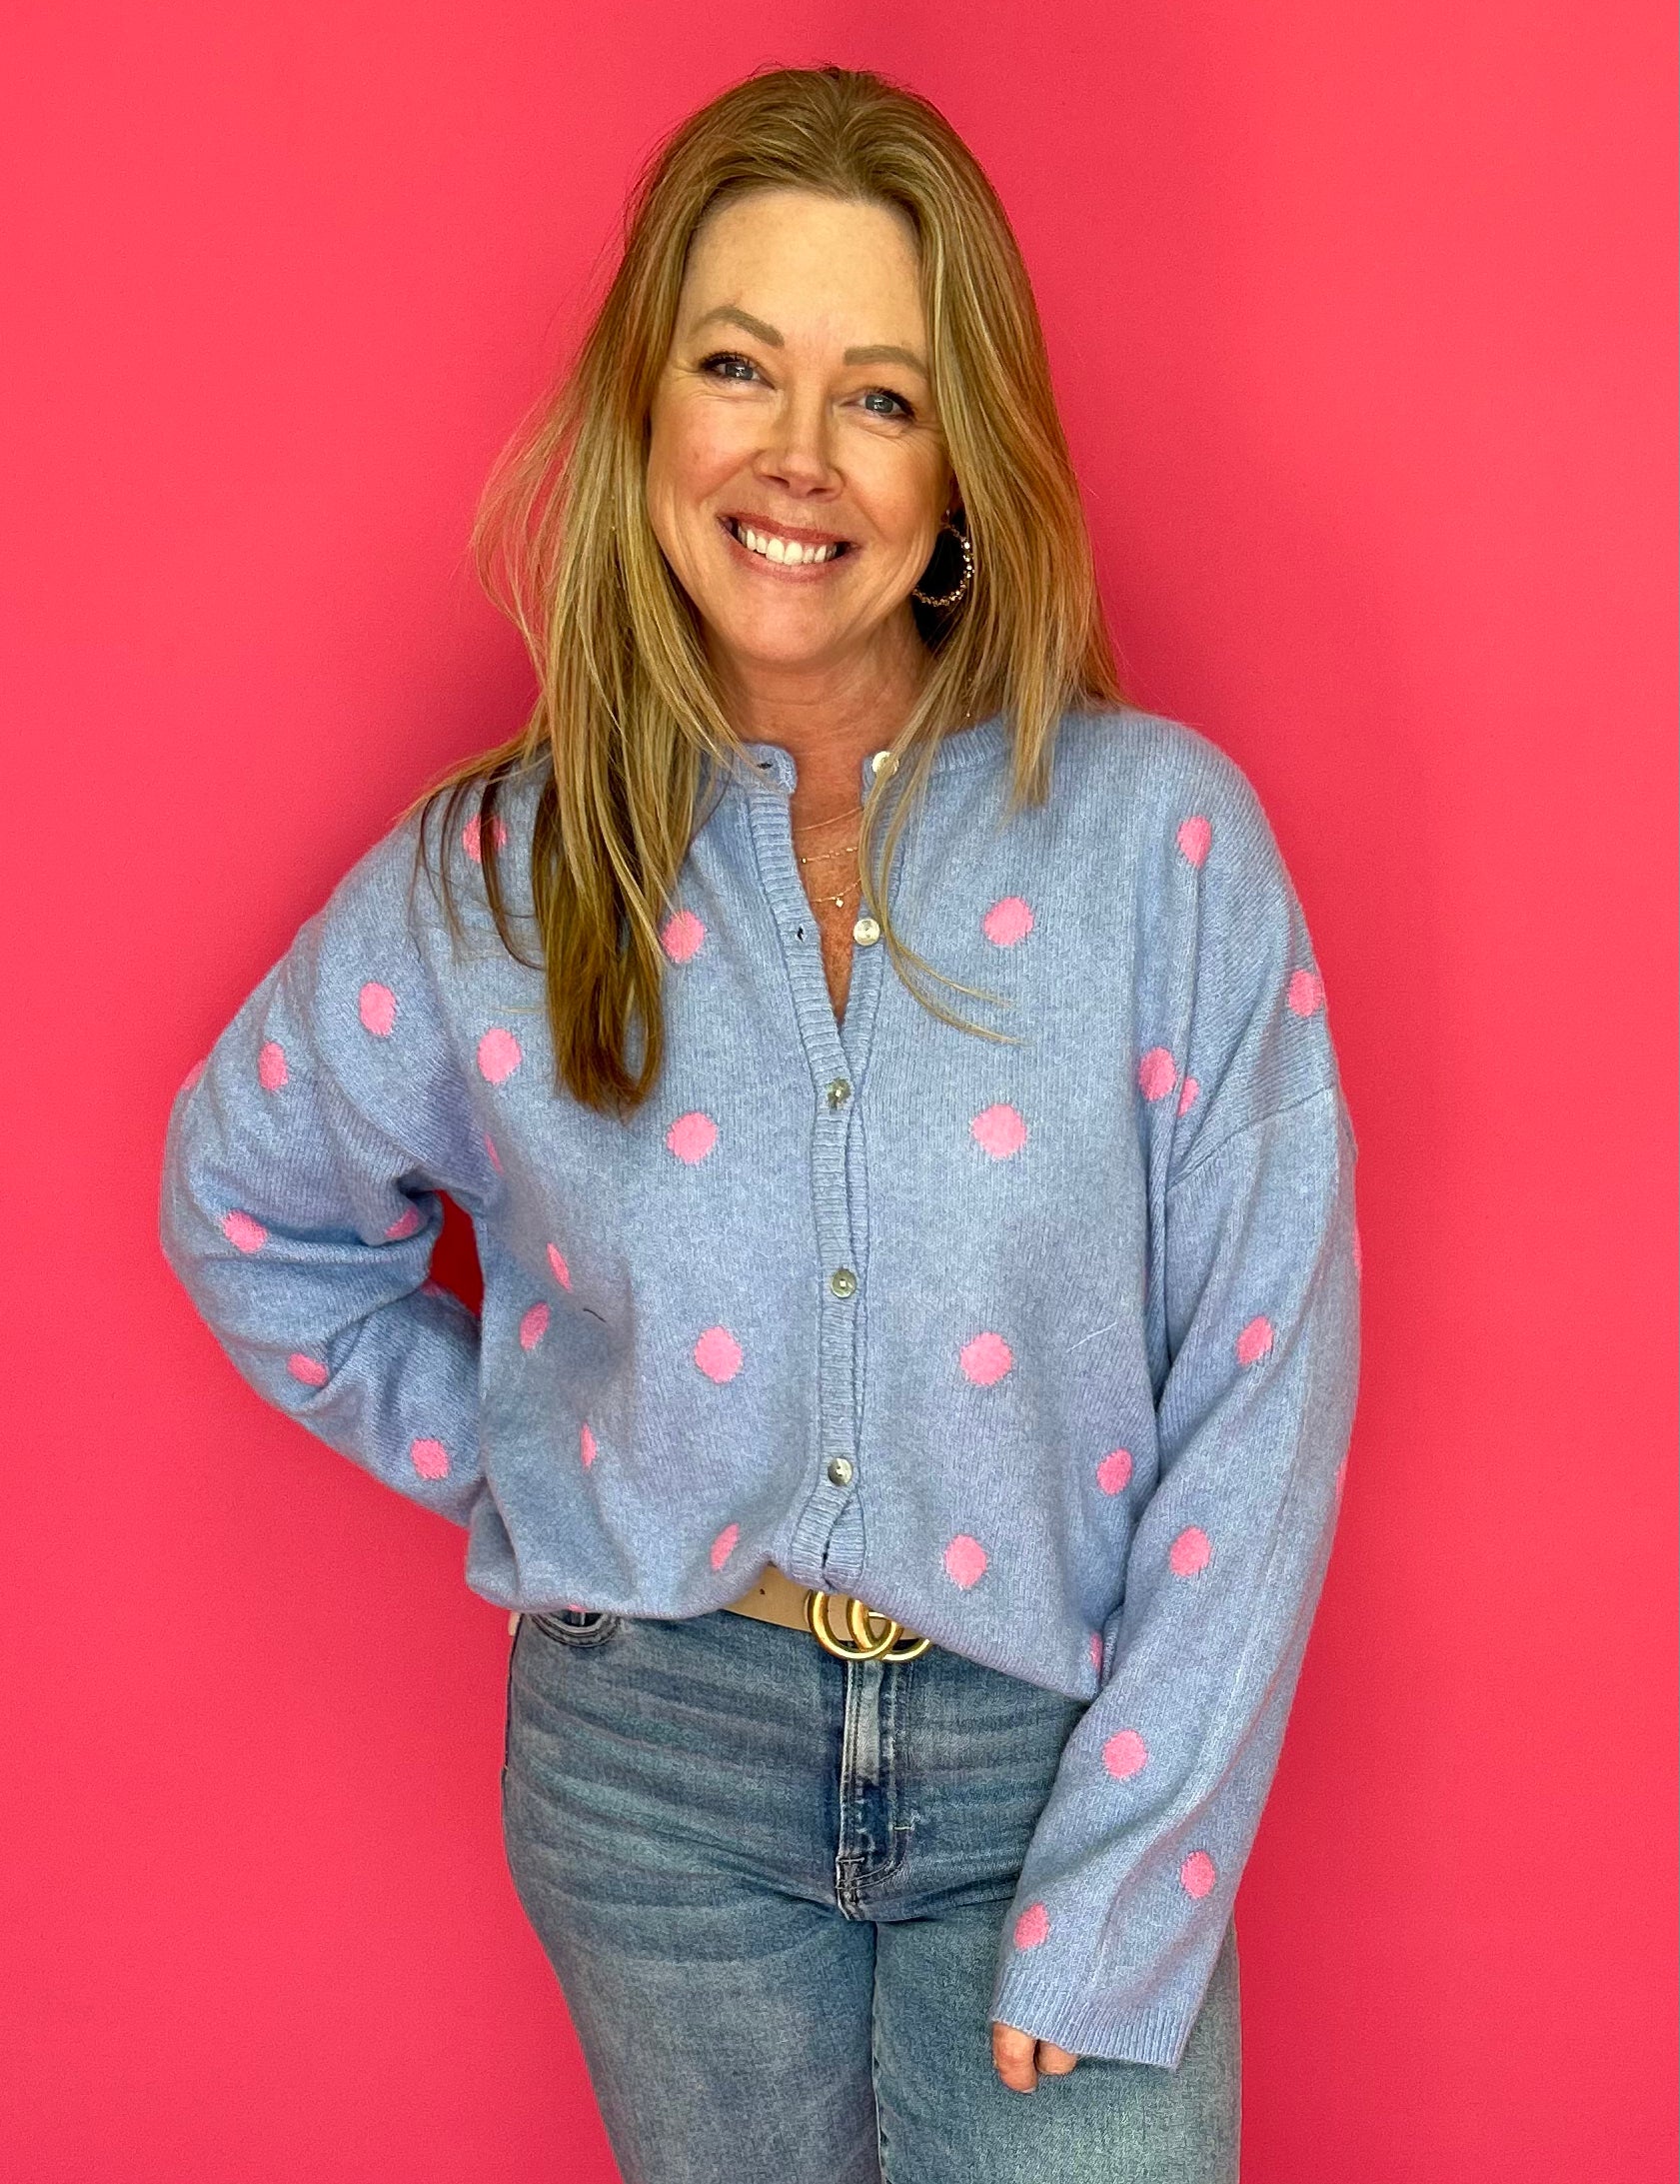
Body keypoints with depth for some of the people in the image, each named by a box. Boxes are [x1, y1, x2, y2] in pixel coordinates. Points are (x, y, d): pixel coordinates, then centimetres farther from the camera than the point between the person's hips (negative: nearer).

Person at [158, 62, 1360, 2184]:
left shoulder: (1163, 836, -11)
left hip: (1051, 1757, -1)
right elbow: (246, 1209, 13)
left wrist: (1120, 1903, -11)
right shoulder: (492, 885, -6)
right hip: (657, 1770, 2)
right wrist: (517, 1470, 3)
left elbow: (1260, 1395, -10)